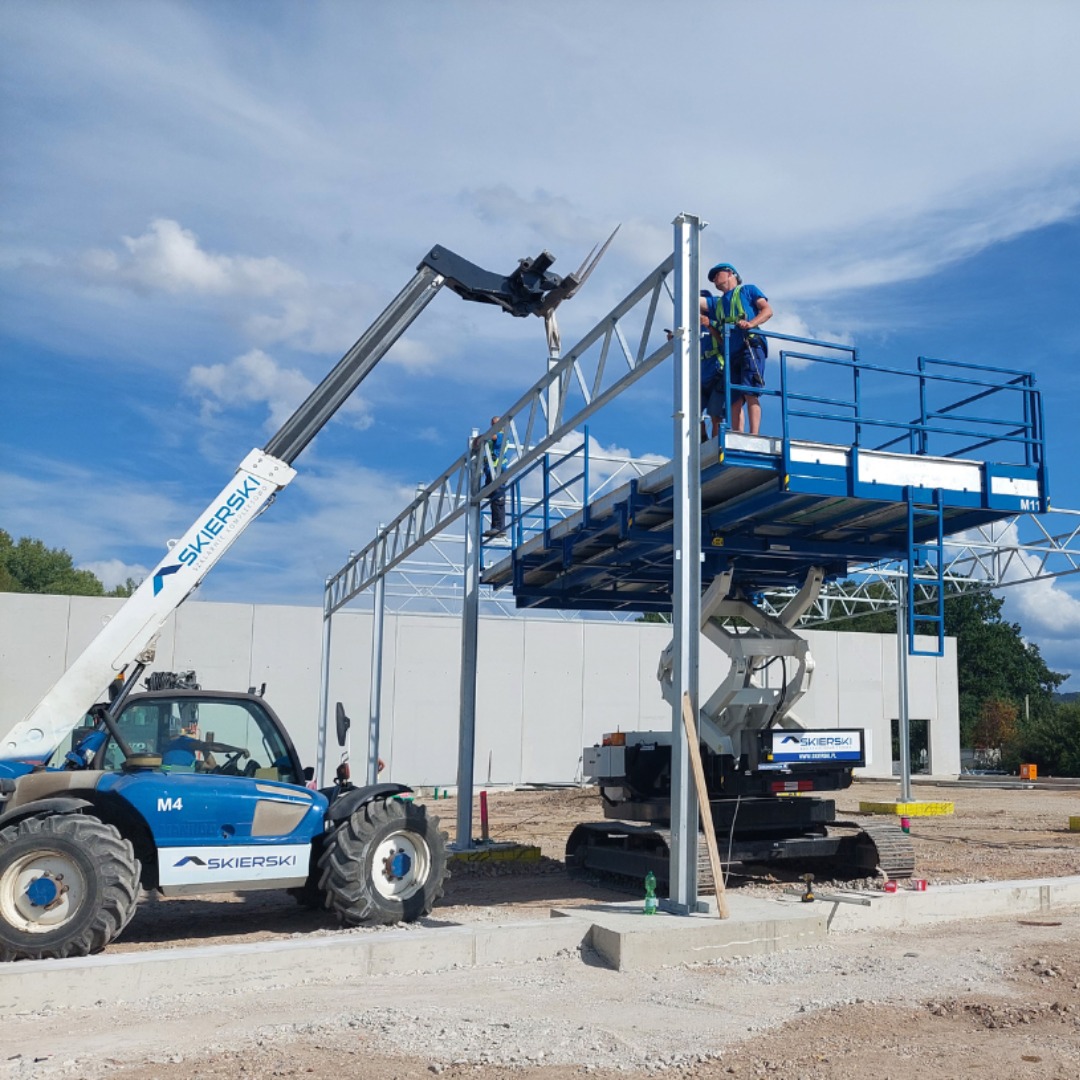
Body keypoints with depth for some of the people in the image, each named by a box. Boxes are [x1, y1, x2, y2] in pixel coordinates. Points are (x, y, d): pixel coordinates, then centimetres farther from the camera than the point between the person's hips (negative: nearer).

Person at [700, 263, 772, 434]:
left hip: (750, 346, -5)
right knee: (734, 400, -5)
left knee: (750, 393, -18)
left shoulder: (748, 290, 19)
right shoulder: (716, 303, 31)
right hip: (731, 354, 5)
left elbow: (767, 310, 5)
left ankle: (754, 438, -26)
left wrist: (751, 323, -11)